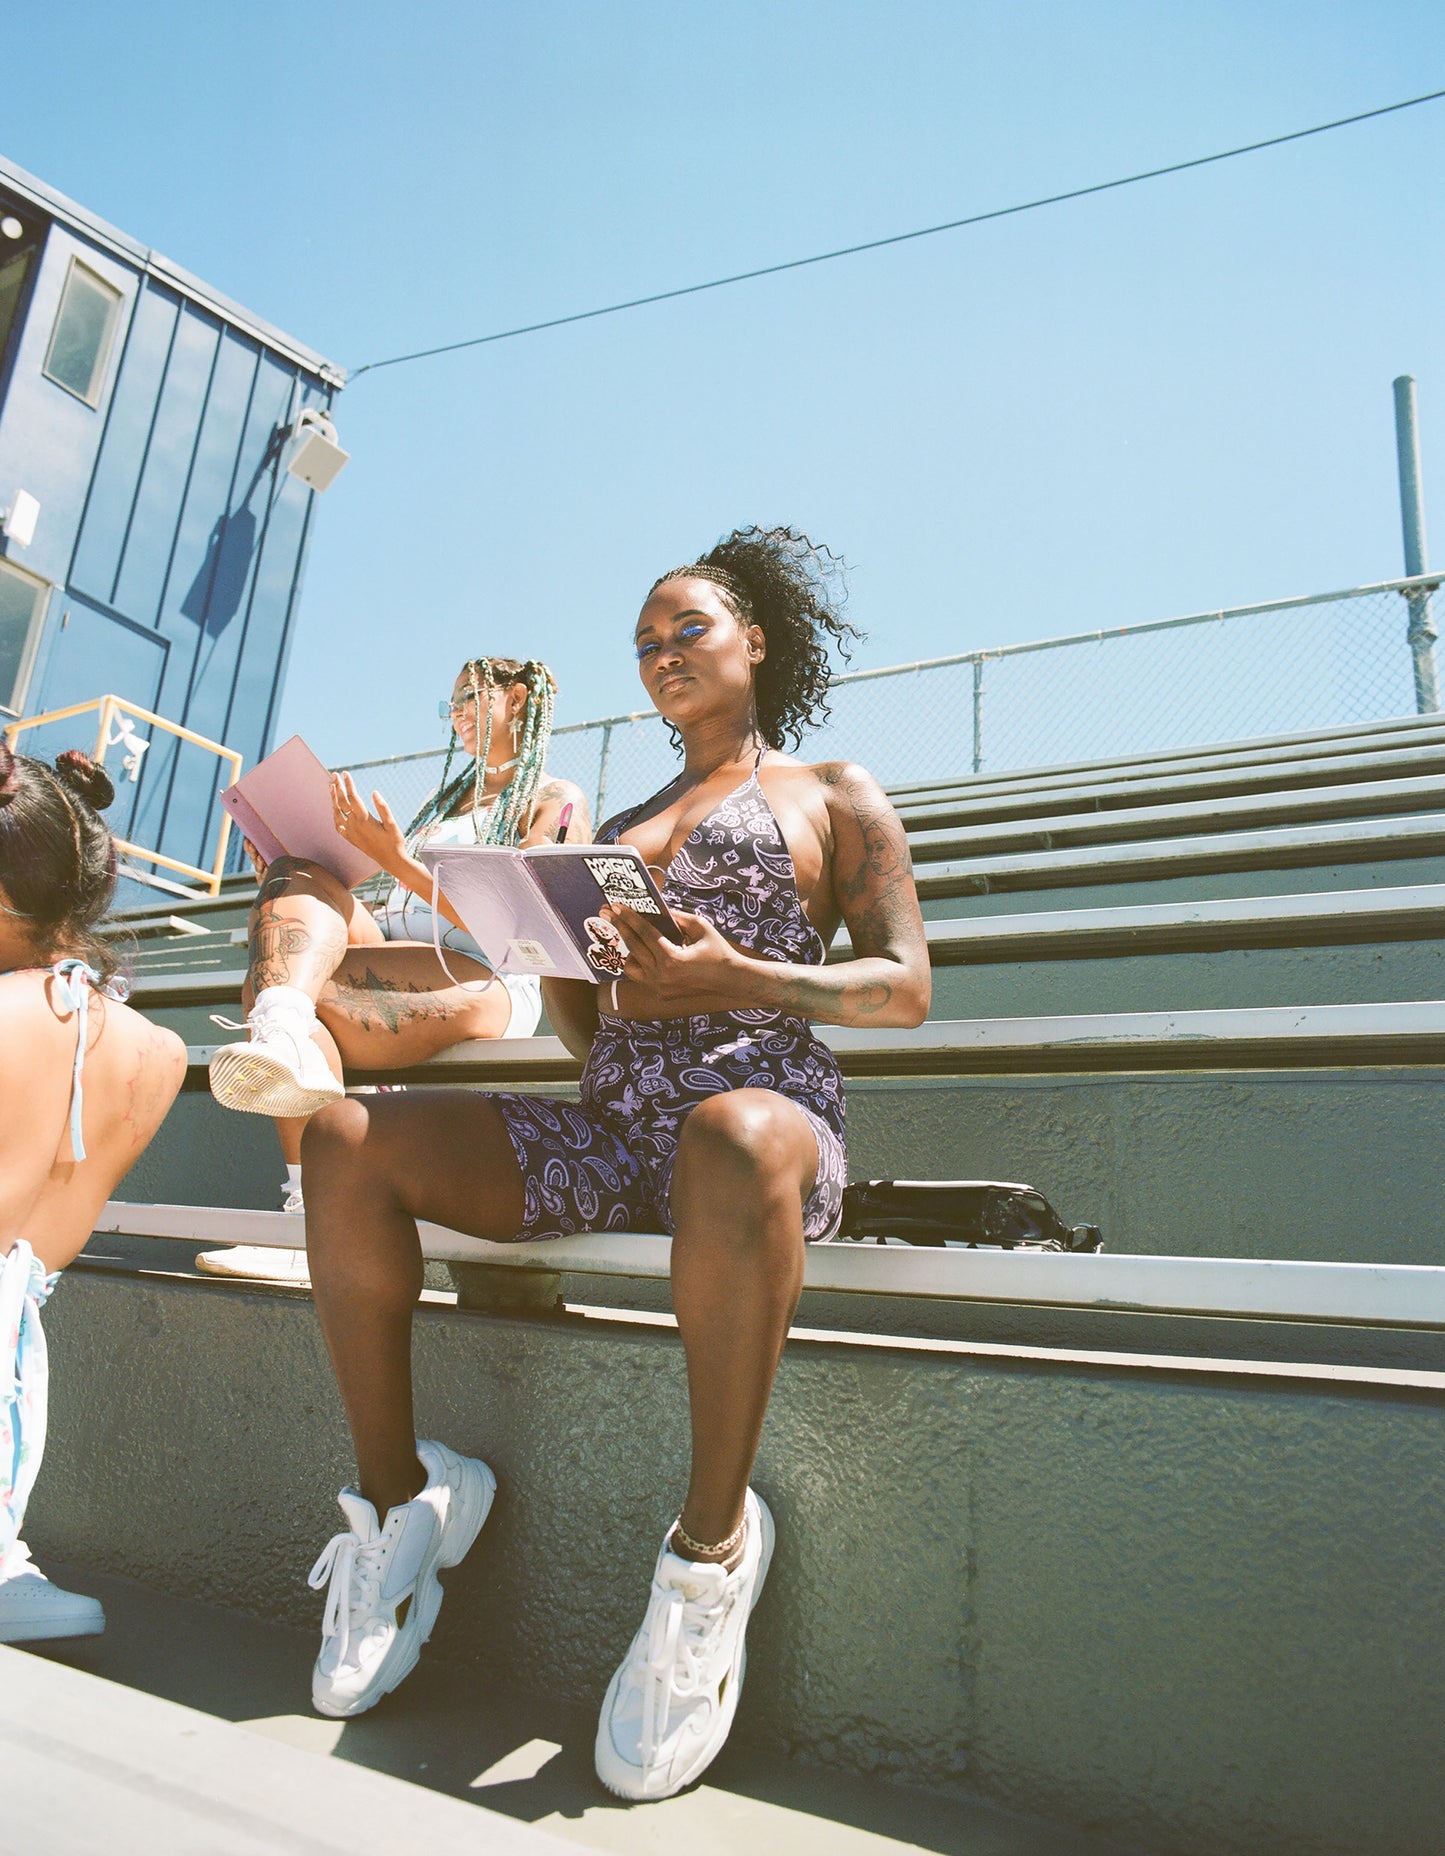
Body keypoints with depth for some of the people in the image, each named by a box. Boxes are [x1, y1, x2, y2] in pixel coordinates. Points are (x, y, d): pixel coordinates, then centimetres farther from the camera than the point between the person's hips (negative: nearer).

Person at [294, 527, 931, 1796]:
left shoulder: (834, 793, 14)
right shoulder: (619, 830, 28)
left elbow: (905, 987, 2)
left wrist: (735, 977, -12)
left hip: (769, 1107, -5)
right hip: (611, 1133, 5)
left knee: (732, 1136, -43)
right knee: (345, 1139, -15)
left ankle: (714, 1541, -25)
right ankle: (397, 1496, -4)